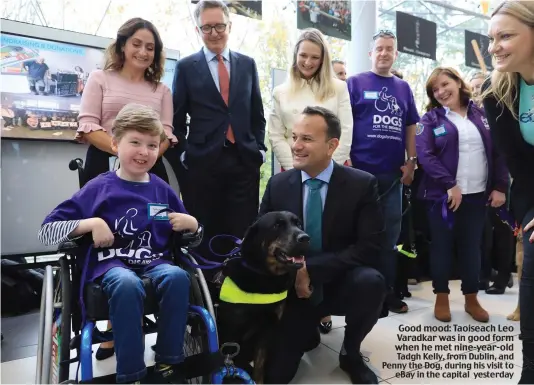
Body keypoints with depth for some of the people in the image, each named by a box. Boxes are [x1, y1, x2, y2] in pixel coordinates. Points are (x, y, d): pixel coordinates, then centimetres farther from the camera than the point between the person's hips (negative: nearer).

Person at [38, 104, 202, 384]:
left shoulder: (162, 190, 9)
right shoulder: (99, 188, 1)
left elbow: (192, 239, 19)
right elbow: (47, 231, -1)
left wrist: (192, 224, -4)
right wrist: (91, 223, -15)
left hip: (155, 263, 3)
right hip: (112, 264, -2)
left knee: (177, 276, -31)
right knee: (127, 284, -37)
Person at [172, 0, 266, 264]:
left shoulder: (248, 64, 13)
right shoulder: (186, 67, 6)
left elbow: (257, 113, 15)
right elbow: (177, 117, 6)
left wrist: (259, 149, 6)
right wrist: (182, 155, -1)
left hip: (244, 160, 2)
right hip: (202, 162, -1)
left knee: (243, 235, 3)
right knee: (206, 236, 5)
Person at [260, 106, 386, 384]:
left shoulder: (362, 184, -12)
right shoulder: (277, 185, -4)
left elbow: (369, 248, -19)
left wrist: (311, 268, -27)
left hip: (341, 284, -1)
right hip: (294, 289, 2)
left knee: (370, 281, -35)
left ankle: (350, 353, -2)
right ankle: (308, 331, 28)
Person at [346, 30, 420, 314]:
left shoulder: (403, 87, 14)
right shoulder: (355, 83, 1)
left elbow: (410, 127, 14)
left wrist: (411, 161, 4)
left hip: (394, 172, 4)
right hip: (361, 171, -4)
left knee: (390, 235, 11)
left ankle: (388, 291, 23)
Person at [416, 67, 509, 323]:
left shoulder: (480, 114, 8)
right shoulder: (431, 119, -1)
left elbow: (498, 152, 7)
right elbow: (425, 155, -12)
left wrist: (500, 187, -1)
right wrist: (450, 185, -18)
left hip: (478, 194, 3)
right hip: (443, 194, -2)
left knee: (472, 247, 11)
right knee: (442, 246, 6)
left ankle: (471, 299, 26)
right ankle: (441, 297, 21)